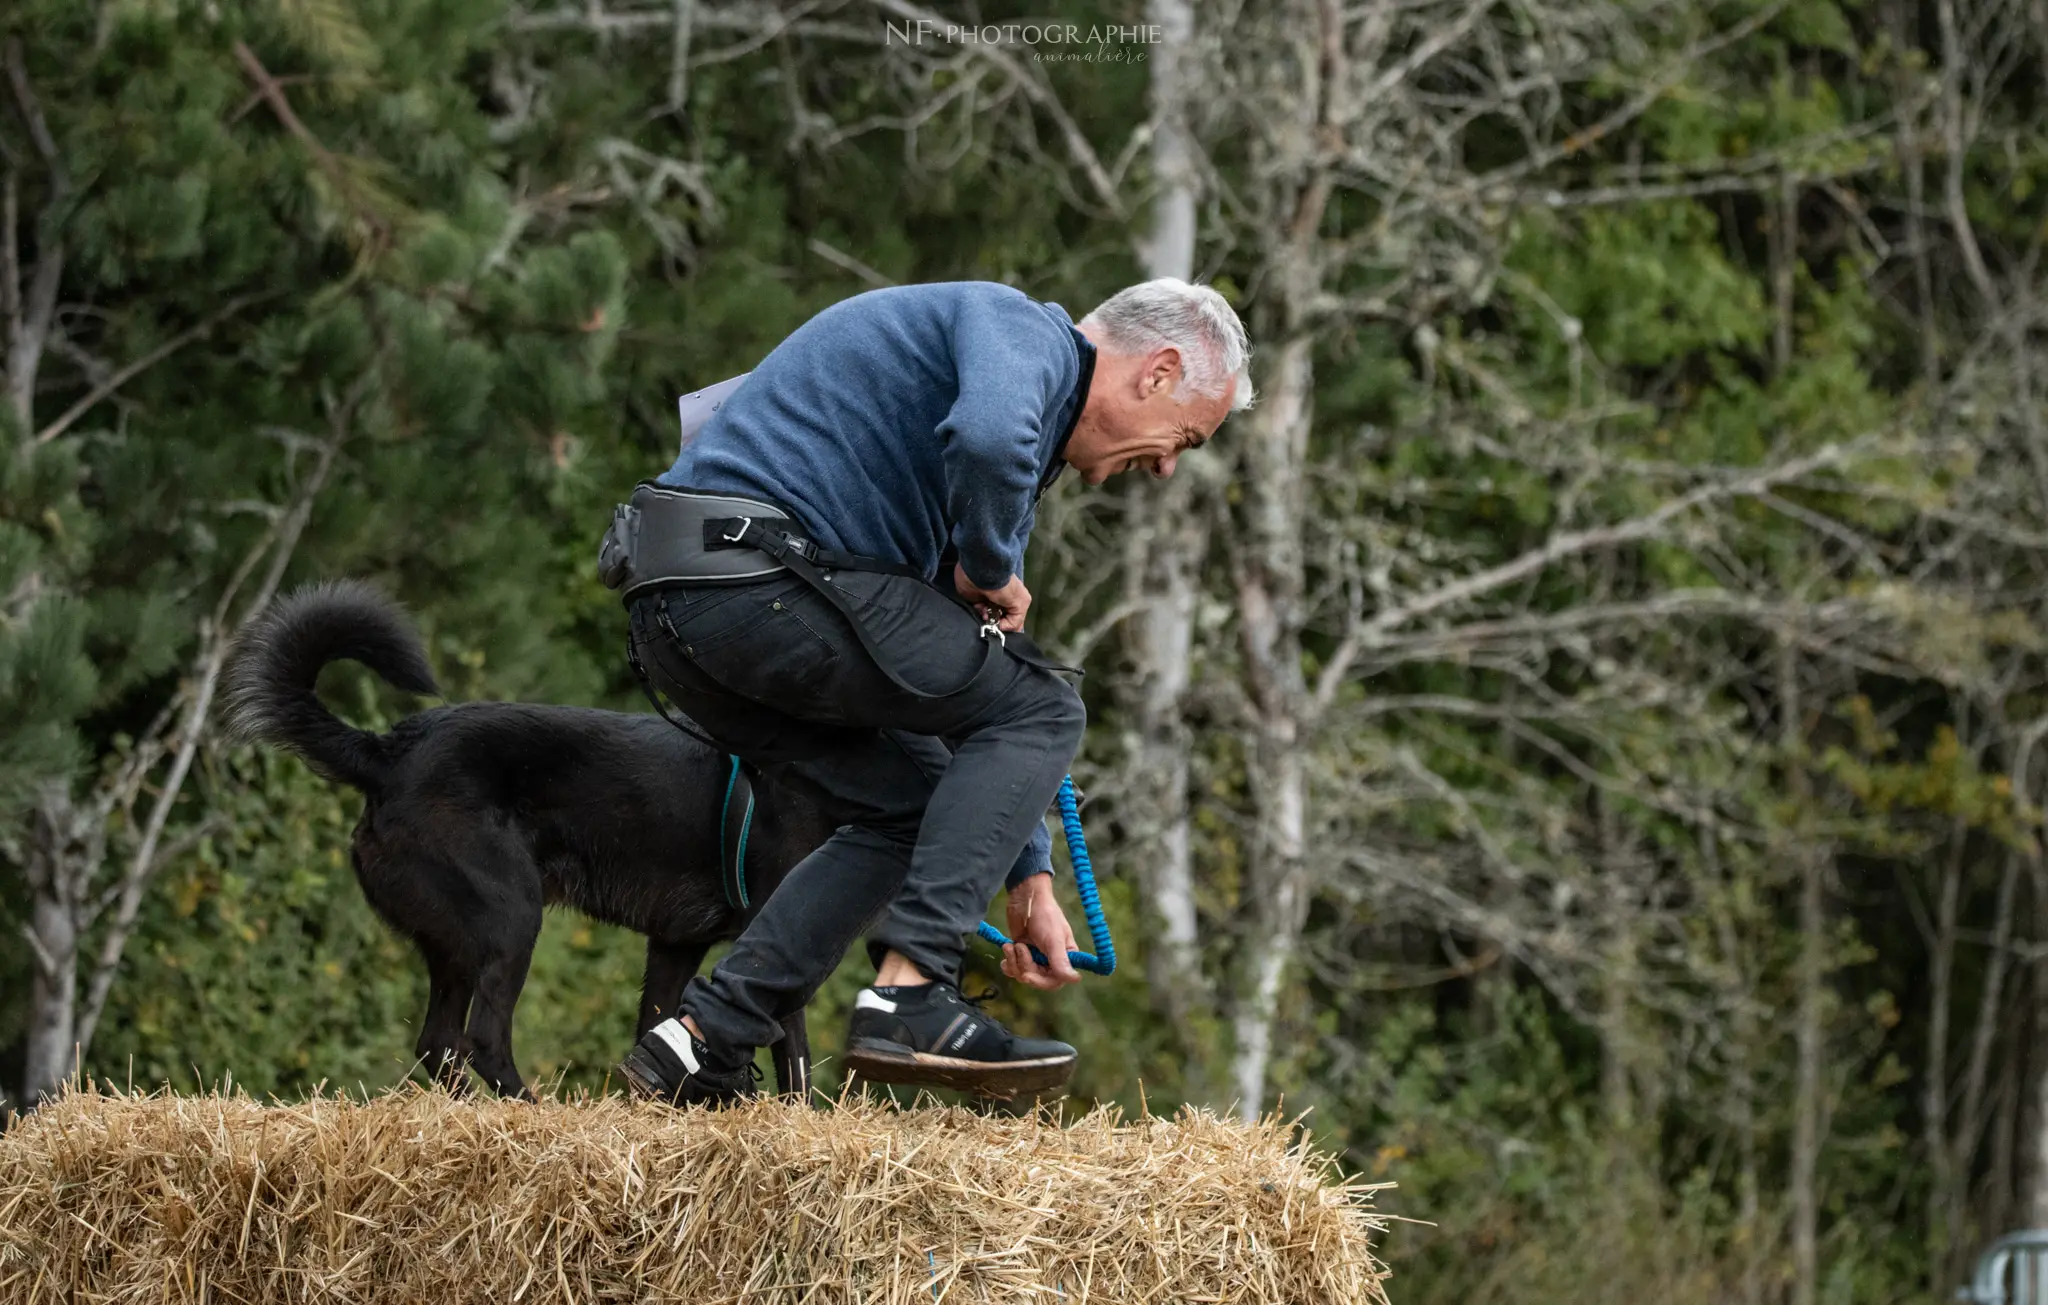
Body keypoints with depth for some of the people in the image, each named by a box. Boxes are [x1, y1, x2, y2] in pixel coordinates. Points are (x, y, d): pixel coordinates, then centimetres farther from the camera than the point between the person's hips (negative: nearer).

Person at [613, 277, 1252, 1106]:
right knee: (1043, 710, -1)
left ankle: (703, 1040, 12)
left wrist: (1029, 878, 29)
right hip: (765, 580, -10)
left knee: (912, 808, 20)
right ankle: (909, 994, -10)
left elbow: (980, 693, 32)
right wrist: (992, 570, -5)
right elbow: (987, 439, -27)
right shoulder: (1025, 332, 0)